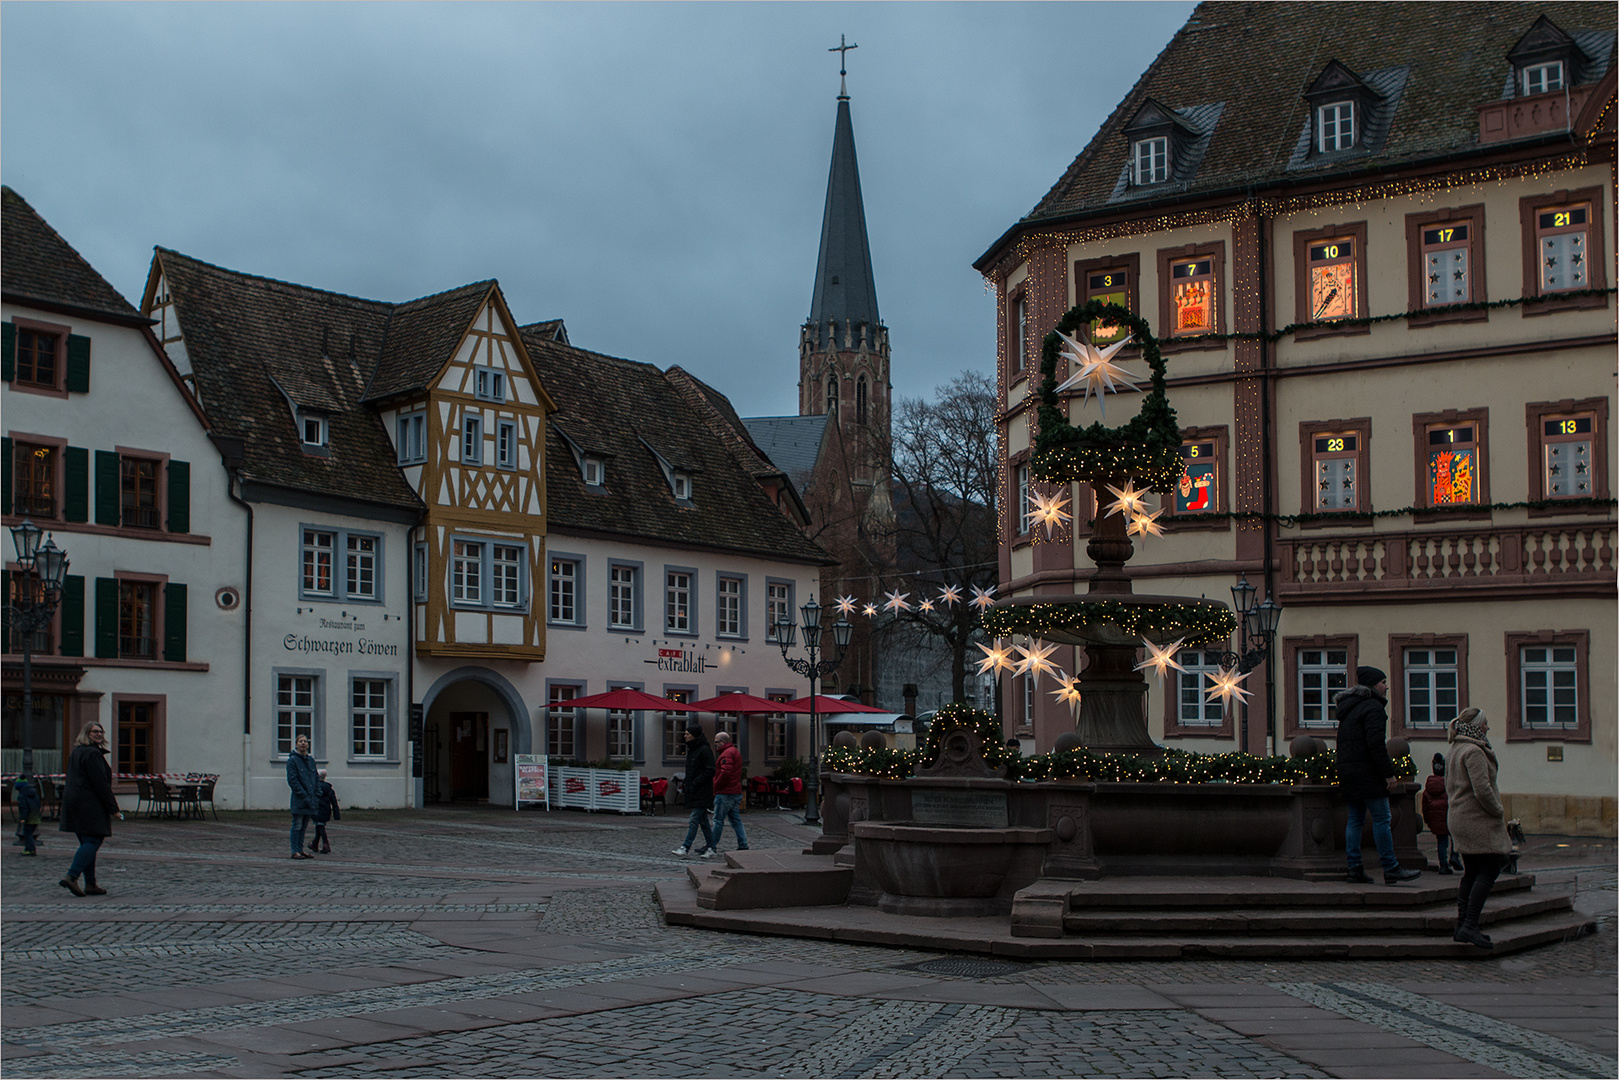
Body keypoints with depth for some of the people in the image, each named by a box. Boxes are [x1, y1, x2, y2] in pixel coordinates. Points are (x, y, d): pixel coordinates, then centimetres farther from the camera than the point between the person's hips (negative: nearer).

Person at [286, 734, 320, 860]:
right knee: (297, 825, -5)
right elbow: (292, 780, -11)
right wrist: (304, 796, -16)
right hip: (299, 799, -6)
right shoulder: (292, 760, -5)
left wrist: (317, 796, 3)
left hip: (311, 800, 6)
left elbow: (316, 778, 16)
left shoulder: (311, 760, 14)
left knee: (304, 826, 10)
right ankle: (295, 851, -3)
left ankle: (300, 850, 16)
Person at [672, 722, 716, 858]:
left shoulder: (704, 750, -13)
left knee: (694, 820, -10)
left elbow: (709, 771, -17)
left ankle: (685, 847, -12)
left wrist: (695, 783, -17)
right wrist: (688, 784, 12)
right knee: (703, 821, 9)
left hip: (702, 792, -9)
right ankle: (710, 848, 13)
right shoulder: (691, 749, 15)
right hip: (693, 792, 9)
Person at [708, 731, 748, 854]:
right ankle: (743, 845, 8)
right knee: (736, 820, 10)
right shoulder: (735, 751, 18)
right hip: (736, 792, 10)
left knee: (718, 820, -2)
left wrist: (716, 786, -14)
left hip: (725, 793, -10)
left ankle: (712, 846, 4)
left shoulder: (727, 754, -14)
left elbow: (725, 773, -26)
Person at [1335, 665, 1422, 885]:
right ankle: (1391, 869, -9)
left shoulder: (1349, 709, 20)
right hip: (1366, 771, -9)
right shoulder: (1372, 707, -9)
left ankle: (1354, 867, 7)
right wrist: (1389, 773, -17)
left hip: (1347, 769, 9)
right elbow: (1375, 743, -19)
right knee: (1381, 819, -8)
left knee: (1355, 819, 9)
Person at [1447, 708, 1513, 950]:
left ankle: (1462, 925, 14)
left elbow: (1449, 786, 22)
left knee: (1471, 872, 13)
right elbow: (1482, 789, -22)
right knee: (1489, 870, -10)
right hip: (1478, 821, -10)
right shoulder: (1474, 752, -16)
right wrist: (1498, 810, -9)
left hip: (1459, 818, 10)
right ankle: (1469, 926, -16)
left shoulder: (1455, 751, 15)